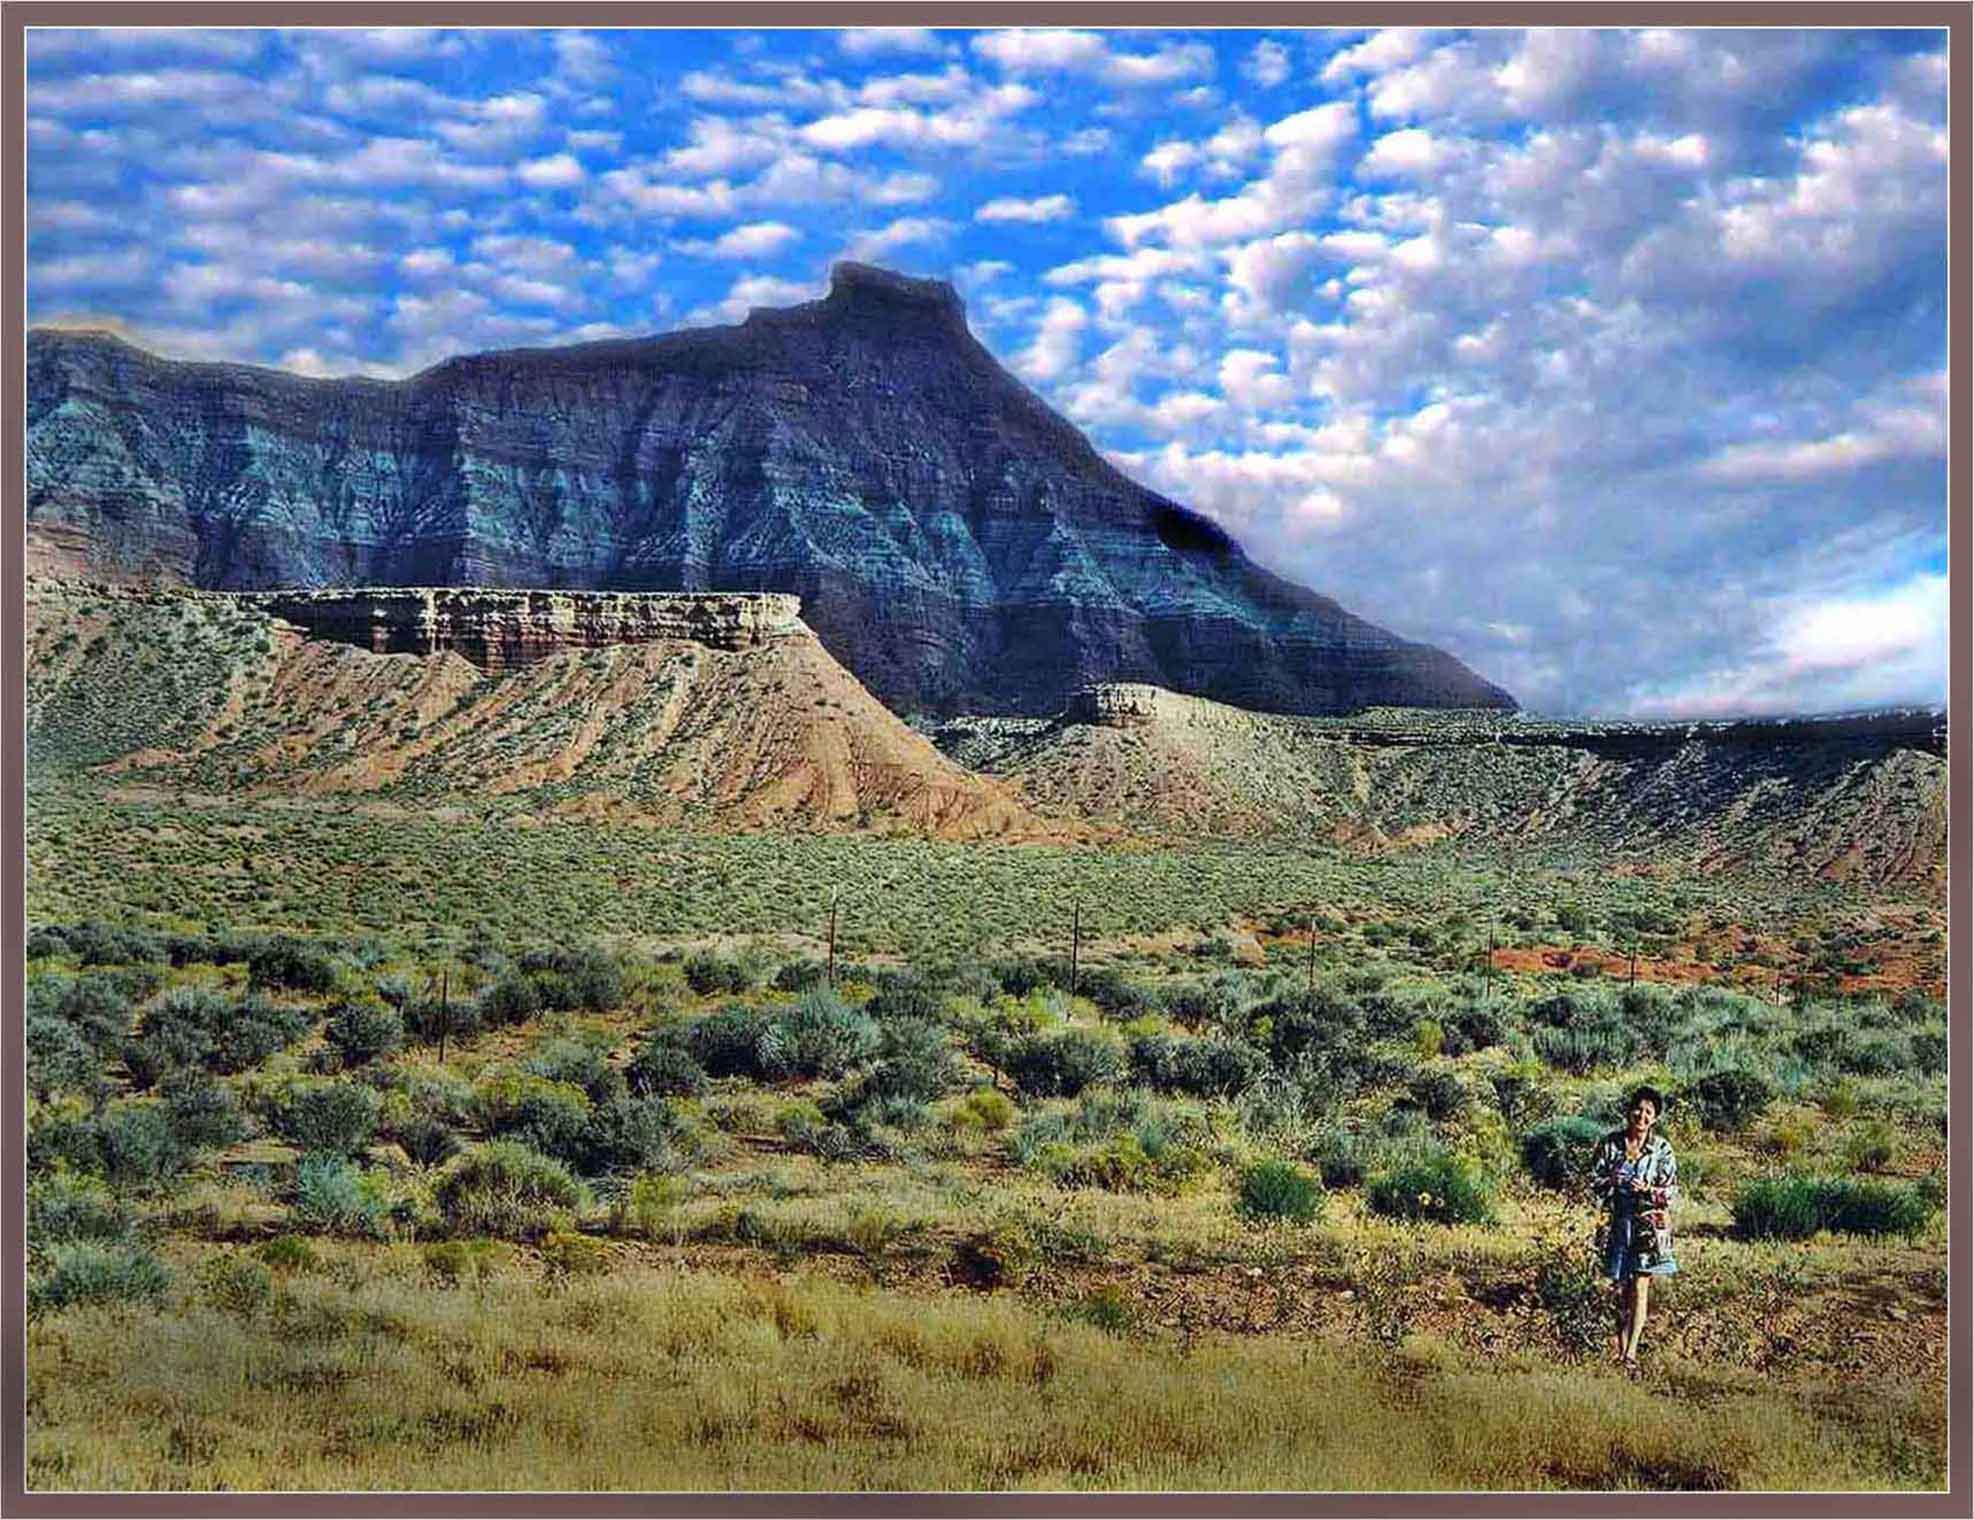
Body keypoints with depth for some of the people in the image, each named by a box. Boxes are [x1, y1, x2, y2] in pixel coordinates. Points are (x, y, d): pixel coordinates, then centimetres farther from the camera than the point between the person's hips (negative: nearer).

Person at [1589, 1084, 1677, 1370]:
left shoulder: (1662, 1148, -2)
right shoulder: (1610, 1144, 1)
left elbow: (1672, 1190, 0)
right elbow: (1594, 1180, 4)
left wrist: (1648, 1189, -19)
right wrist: (1611, 1181, -16)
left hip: (1648, 1224, -2)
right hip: (1617, 1222, 2)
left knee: (1640, 1287, -8)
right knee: (1621, 1289, 7)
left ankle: (1631, 1353, -10)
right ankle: (1620, 1350, 16)